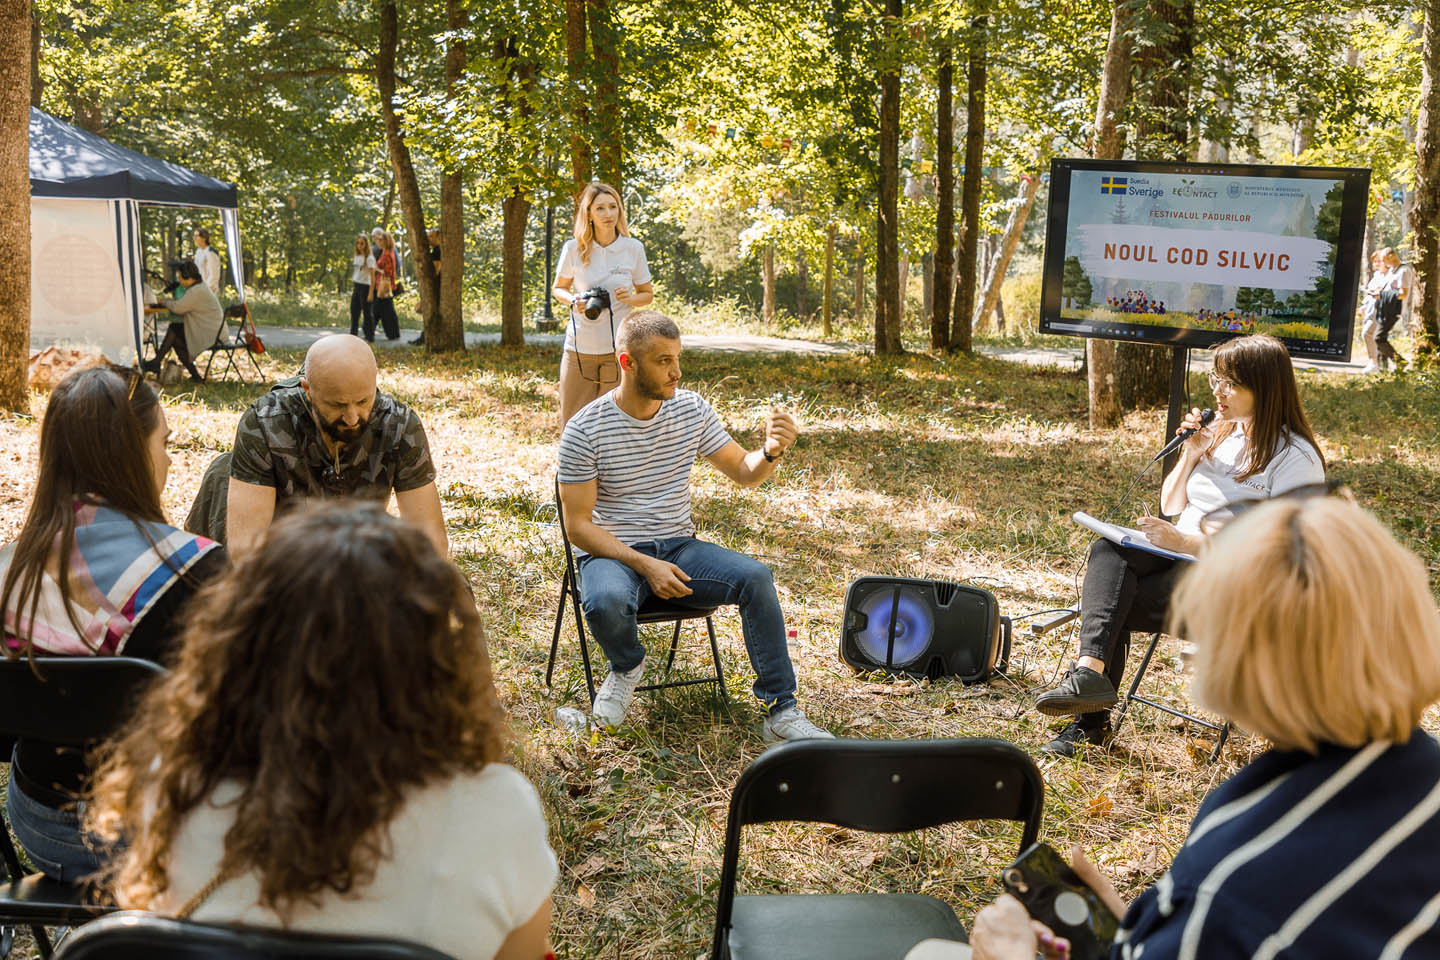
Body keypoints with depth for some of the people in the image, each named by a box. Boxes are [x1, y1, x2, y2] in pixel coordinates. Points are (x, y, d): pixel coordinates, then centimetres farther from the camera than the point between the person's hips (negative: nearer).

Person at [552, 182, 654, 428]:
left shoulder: (633, 248, 0)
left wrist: (630, 298, -12)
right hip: (579, 348, 0)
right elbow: (559, 288, 12)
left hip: (619, 348, 0)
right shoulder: (573, 248, -2)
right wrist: (574, 301, -10)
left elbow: (647, 294, 10)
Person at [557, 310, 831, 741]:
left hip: (678, 547, 4)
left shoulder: (692, 409, 1)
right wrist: (644, 565, -22)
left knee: (755, 576, -22)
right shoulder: (584, 430, -11)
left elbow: (743, 472, 8)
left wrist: (771, 452, -16)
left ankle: (781, 710, -15)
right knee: (606, 602, -37)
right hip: (612, 554, -3)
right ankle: (627, 666, 0)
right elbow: (579, 526, -10)